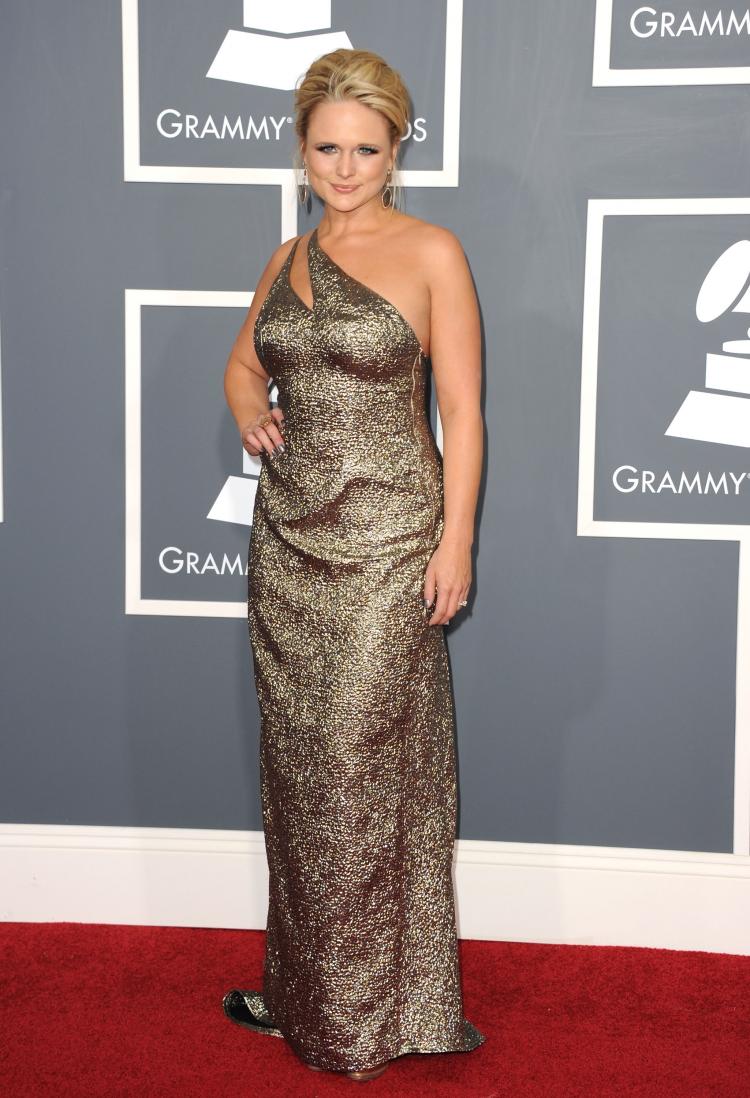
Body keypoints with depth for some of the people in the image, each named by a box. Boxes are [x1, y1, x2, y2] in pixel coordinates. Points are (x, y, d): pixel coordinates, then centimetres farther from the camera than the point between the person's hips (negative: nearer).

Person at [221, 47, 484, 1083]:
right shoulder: (287, 260, 12)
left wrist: (457, 539, -12)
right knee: (298, 761, 11)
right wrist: (251, 412, 5)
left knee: (368, 764, -1)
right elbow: (243, 362, 27)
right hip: (288, 534, 6)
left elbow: (461, 409, -7)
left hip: (387, 541, -5)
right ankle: (305, 985, 26)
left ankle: (376, 1005, 14)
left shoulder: (432, 252, -4)